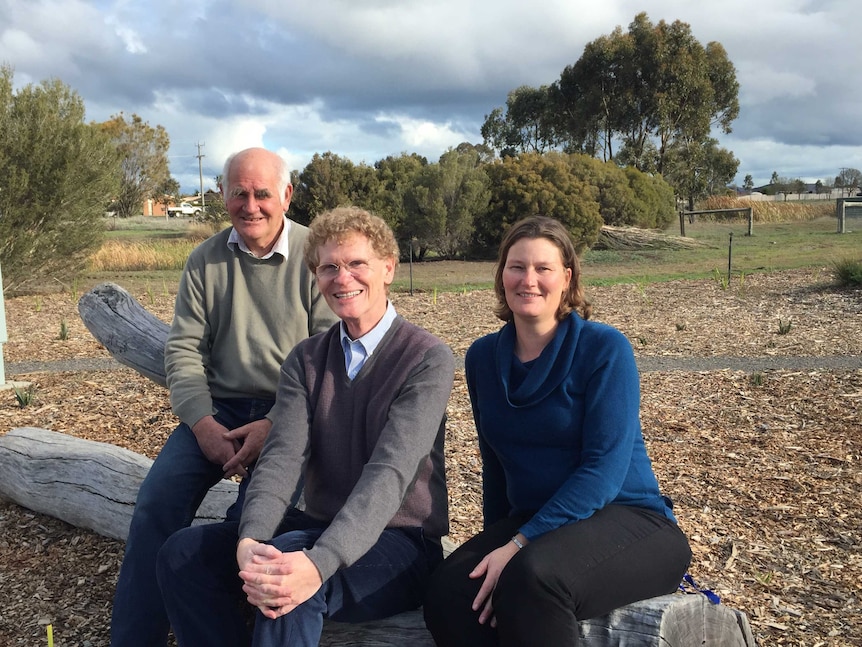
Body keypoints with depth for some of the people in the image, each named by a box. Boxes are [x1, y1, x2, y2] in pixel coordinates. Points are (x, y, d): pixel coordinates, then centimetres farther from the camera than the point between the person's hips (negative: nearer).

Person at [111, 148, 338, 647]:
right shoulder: (205, 261, 7)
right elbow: (183, 350, 5)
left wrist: (275, 426, -19)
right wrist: (203, 424, -10)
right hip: (218, 408, 4)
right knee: (156, 502, -16)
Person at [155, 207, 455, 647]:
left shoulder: (428, 359, -12)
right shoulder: (305, 360, 6)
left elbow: (390, 473, -24)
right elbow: (282, 457, -9)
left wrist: (320, 562, -38)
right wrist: (250, 541, -28)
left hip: (399, 543, -5)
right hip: (318, 528, 6)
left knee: (291, 560, -34)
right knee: (183, 552, -12)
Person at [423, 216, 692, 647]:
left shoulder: (604, 348, -10)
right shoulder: (483, 357, 6)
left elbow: (605, 467, -18)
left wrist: (519, 544, -24)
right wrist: (494, 544, 15)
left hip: (627, 520, -4)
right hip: (531, 523, 4)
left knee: (530, 574, -36)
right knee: (447, 595, -26)